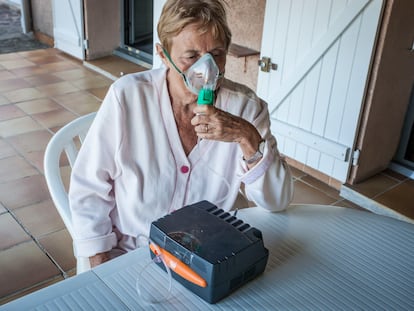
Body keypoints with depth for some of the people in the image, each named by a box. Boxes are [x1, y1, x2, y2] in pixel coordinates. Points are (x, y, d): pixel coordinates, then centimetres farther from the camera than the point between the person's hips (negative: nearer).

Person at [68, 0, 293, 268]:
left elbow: (278, 201, -11)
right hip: (129, 253, -1)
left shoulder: (245, 106, -10)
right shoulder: (127, 96, -15)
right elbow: (89, 188, -7)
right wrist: (102, 269, -11)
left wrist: (248, 138, -27)